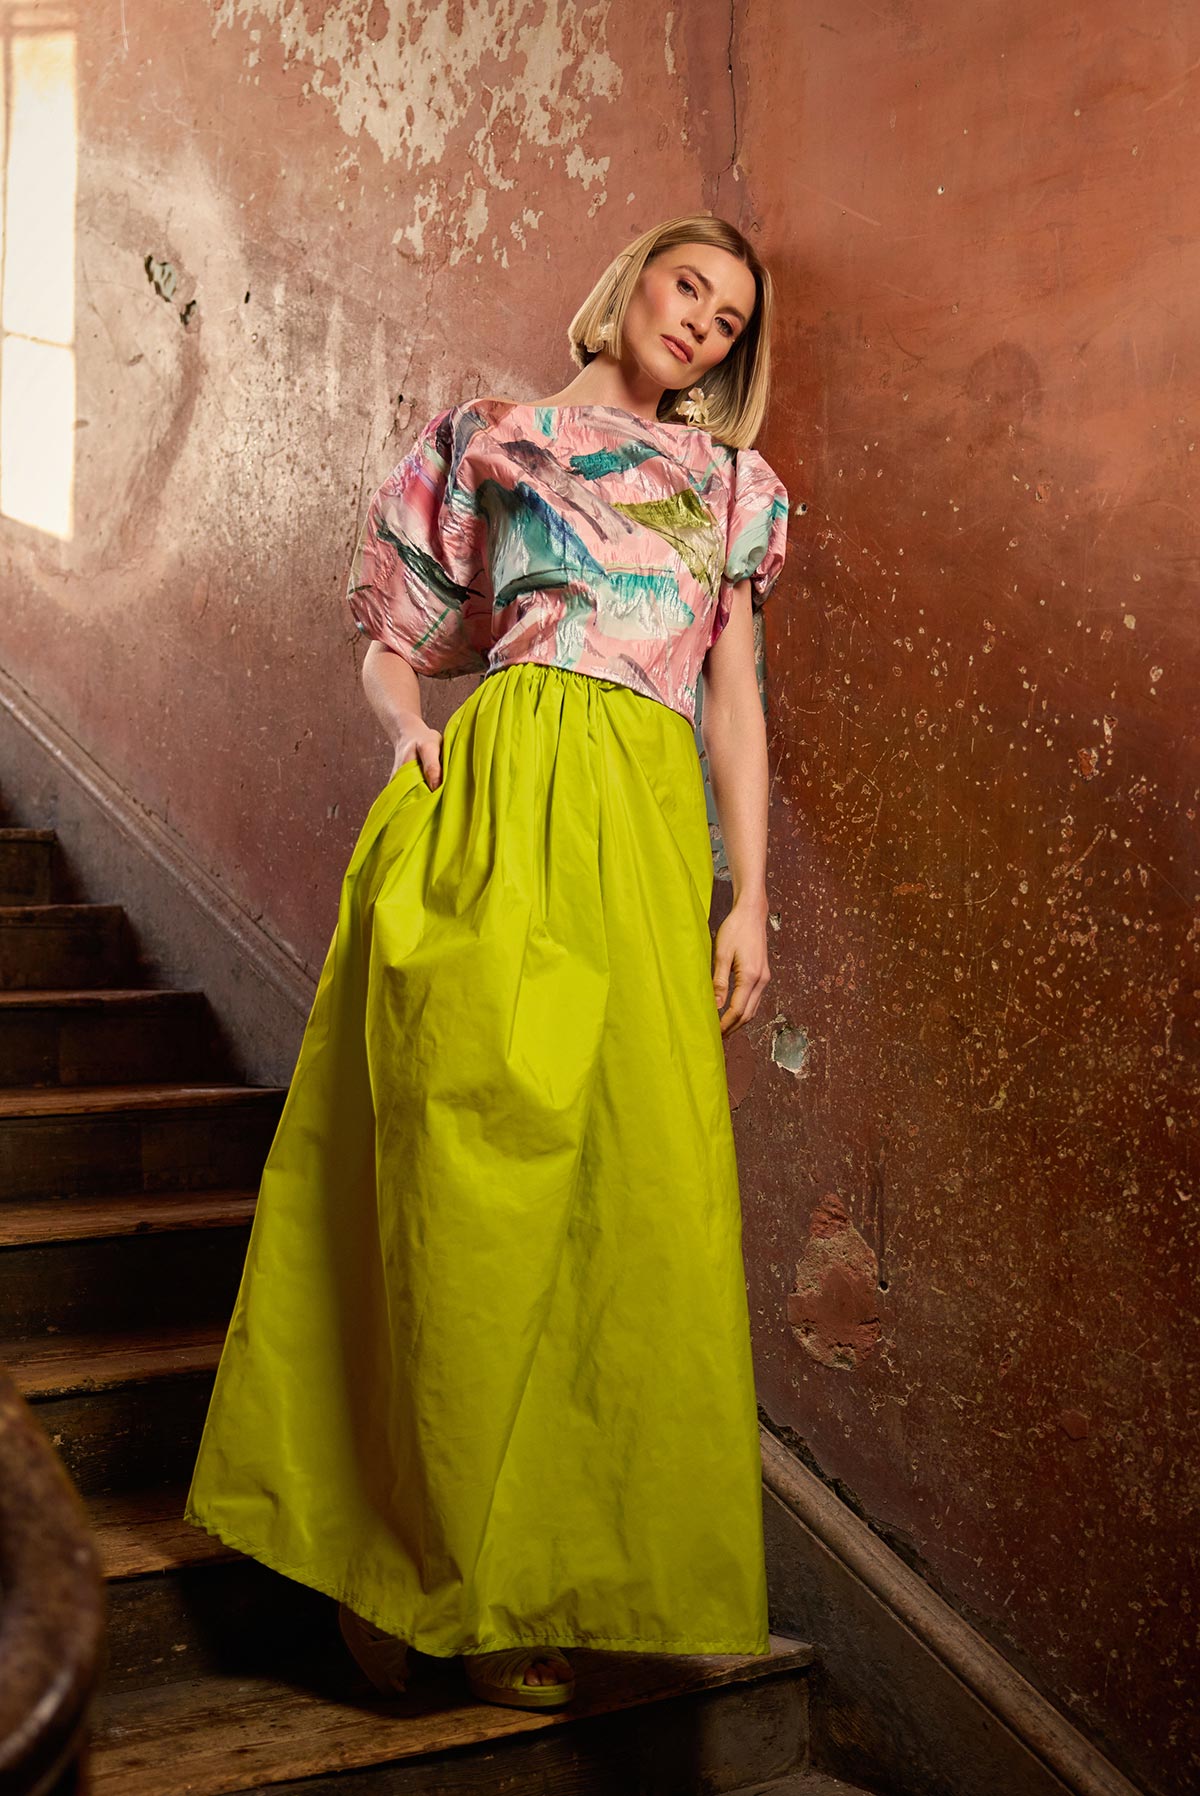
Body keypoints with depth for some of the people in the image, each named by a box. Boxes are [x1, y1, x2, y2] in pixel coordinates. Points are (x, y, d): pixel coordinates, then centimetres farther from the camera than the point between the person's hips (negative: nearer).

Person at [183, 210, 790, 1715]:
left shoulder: (730, 481, 22)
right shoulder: (492, 442, 16)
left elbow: (736, 702, 16)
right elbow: (392, 647, 16)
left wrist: (751, 898, 7)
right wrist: (410, 723, -6)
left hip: (652, 826, 3)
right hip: (502, 799, -2)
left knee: (632, 1179, -3)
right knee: (475, 1153, -8)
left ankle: (521, 1575, 9)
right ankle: (417, 1556, 5)